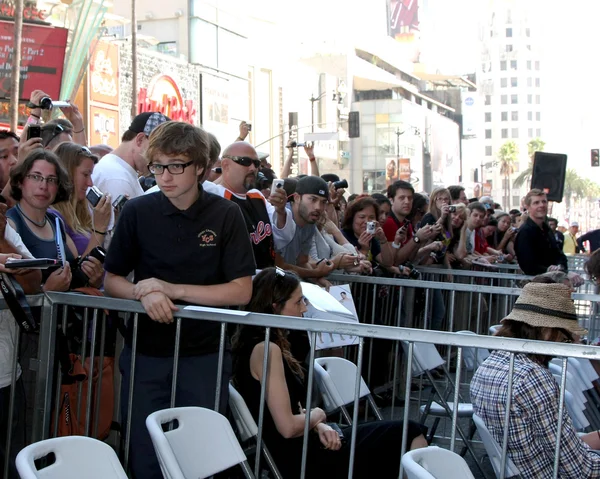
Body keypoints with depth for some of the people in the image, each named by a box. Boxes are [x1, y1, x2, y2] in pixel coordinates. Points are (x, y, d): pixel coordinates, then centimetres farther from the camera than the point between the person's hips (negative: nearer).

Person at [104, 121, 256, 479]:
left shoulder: (225, 214, -6)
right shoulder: (138, 212, -3)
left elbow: (241, 291, -9)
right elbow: (112, 280, 5)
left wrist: (172, 289, -17)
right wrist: (143, 293, -17)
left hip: (205, 355, -1)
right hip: (145, 353, 1)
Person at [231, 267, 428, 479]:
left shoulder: (256, 344, 11)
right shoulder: (266, 349, -20)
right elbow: (288, 427, -24)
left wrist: (317, 426, -3)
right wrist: (317, 416, -5)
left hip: (297, 450, 9)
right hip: (299, 460, -9)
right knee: (408, 433, -2)